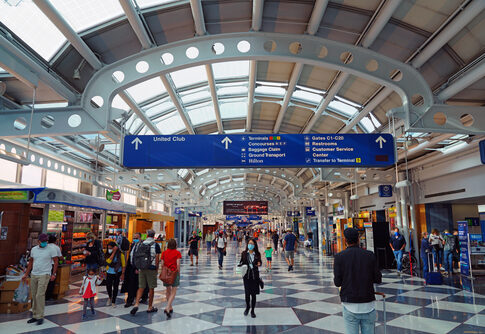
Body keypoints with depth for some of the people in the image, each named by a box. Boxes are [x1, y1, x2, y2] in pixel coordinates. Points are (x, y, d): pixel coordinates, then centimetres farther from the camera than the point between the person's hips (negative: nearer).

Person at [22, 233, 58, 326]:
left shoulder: (51, 250, -6)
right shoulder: (34, 249, 8)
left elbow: (56, 261, -5)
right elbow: (31, 262, 17)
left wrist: (53, 274, -11)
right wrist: (26, 274, 15)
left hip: (44, 275, -5)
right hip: (33, 275, 5)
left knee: (40, 295, -10)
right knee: (34, 296, 10)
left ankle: (40, 317, -1)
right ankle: (35, 316, 22)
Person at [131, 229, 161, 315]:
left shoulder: (141, 244, 5)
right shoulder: (155, 245, -7)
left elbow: (137, 256, 6)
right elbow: (157, 258, -9)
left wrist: (138, 268, 14)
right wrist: (157, 268, 1)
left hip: (142, 268, 4)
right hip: (151, 269, -3)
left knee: (141, 287, 11)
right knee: (151, 288, 7)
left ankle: (136, 304, -2)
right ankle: (150, 307, 15)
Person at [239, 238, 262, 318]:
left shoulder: (257, 254, 1)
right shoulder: (244, 253, 1)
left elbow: (260, 262, 12)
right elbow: (241, 262, 8)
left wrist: (259, 263, -11)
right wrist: (240, 265, -13)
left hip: (255, 275, 0)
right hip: (246, 275, 0)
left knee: (254, 294, 3)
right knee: (247, 293, 2)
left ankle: (252, 310, 20)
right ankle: (247, 307, 29)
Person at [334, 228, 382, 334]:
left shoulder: (339, 257, -5)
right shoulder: (370, 255, -1)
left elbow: (337, 282, -6)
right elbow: (378, 279, 1)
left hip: (350, 305, -1)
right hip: (368, 304, 2)